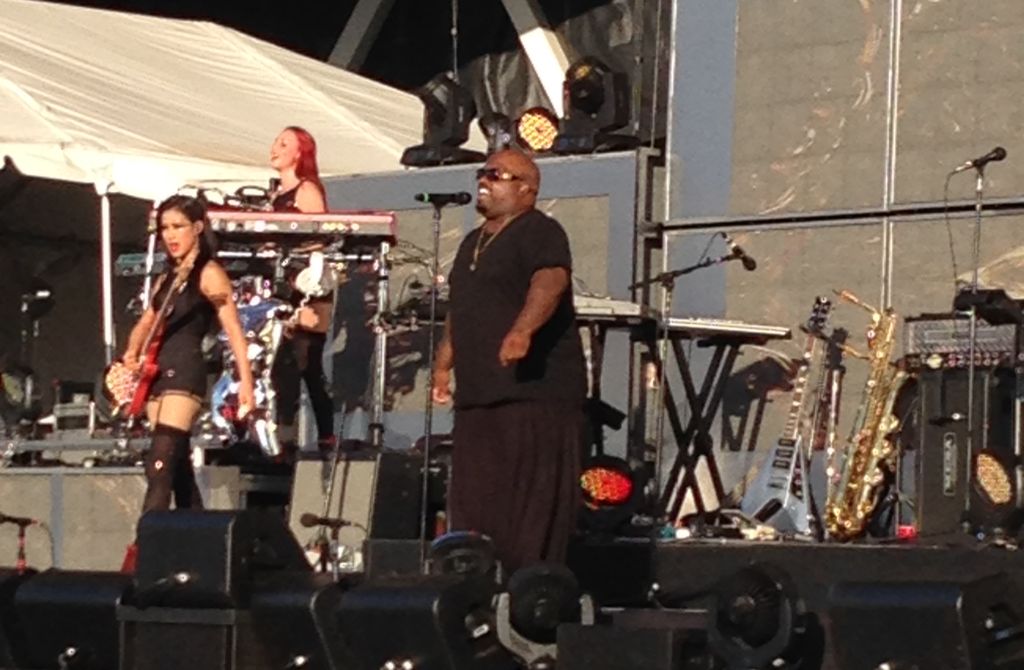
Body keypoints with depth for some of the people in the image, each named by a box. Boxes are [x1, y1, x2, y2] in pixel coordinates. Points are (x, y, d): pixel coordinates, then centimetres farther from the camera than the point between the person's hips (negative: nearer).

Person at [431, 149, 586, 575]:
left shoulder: (540, 233, -7)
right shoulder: (474, 243, 22)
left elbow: (550, 282, -26)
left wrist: (522, 330, -42)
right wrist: (443, 364, 31)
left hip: (534, 391, -9)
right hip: (479, 395, 9)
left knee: (531, 504, -9)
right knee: (475, 506, 7)